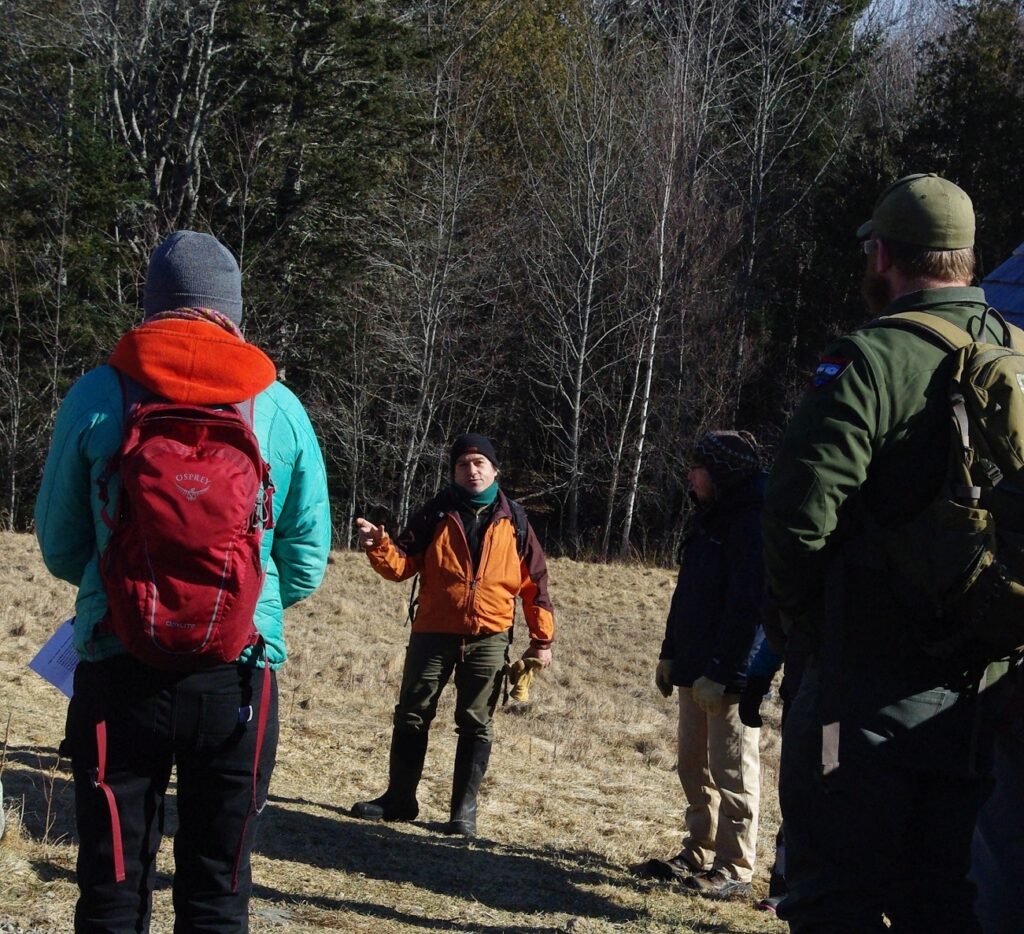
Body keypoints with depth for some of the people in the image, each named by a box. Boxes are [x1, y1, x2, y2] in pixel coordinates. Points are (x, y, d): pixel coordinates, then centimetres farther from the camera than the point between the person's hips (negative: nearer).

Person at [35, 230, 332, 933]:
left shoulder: (98, 395, -1)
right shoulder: (282, 409, 2)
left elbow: (60, 550, 6)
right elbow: (305, 566, 5)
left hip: (119, 670, -1)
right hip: (240, 677, 1)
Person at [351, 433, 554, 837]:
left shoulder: (513, 521, 5)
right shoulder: (436, 514, 3)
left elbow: (534, 581, 8)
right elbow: (402, 565, 0)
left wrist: (541, 639, 5)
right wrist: (379, 546, -21)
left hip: (488, 639, -1)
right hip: (432, 633, 1)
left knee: (476, 725, 2)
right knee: (411, 716, 5)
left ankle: (465, 808, 9)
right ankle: (399, 798, 16)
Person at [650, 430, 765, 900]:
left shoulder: (751, 524, -16)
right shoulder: (706, 520, 15)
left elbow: (748, 604, -22)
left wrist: (722, 672, -23)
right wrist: (670, 654, 20)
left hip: (730, 673, -10)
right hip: (696, 668, 10)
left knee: (732, 770, -4)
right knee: (695, 765, 16)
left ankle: (735, 870, 2)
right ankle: (699, 854, 26)